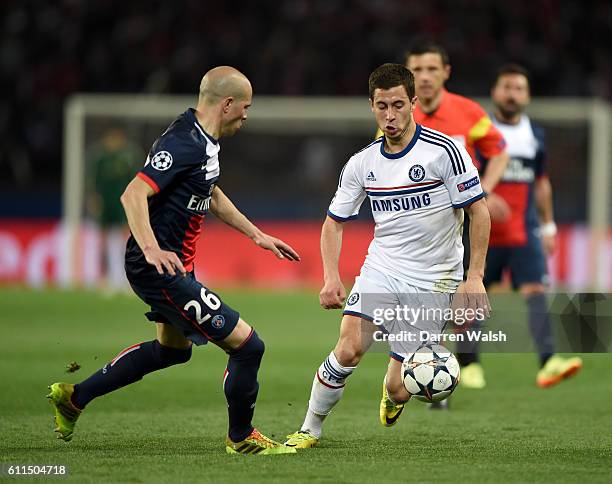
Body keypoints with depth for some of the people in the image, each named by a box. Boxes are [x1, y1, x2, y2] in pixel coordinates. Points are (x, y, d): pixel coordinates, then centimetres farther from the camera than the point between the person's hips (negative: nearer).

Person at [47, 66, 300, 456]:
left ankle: (73, 396, 37)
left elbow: (211, 194, 28)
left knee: (173, 348, 31)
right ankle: (241, 438, 11)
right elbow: (133, 194, -31)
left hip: (173, 265, 11)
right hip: (161, 269, -11)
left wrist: (257, 235, 30)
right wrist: (151, 249, -42)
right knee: (247, 345, -9)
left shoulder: (203, 141, 10)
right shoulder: (185, 143, -23)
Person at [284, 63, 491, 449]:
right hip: (380, 271, 3)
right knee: (348, 349, -21)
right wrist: (331, 278, -2)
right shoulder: (362, 163, 2)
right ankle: (311, 428, -2)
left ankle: (393, 394, 36)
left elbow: (479, 211, -8)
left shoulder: (444, 150, -11)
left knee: (400, 390, -3)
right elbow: (335, 222, 12)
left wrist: (475, 277, -13)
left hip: (433, 282, -3)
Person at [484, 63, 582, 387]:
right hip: (482, 233, -2)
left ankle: (547, 362, -29)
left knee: (535, 292, -16)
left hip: (525, 232, 2)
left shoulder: (535, 135, 11)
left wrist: (548, 225, 21)